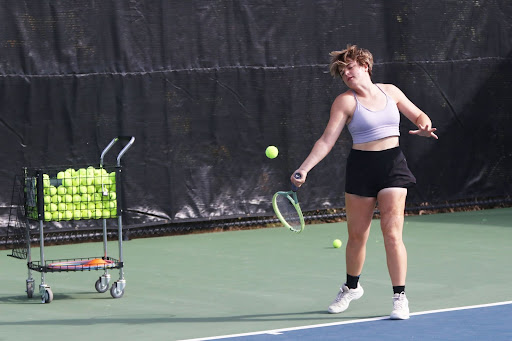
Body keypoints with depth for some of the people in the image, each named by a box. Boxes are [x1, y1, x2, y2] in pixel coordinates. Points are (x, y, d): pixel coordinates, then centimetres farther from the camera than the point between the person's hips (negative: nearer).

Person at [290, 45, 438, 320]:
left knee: (392, 234, -8)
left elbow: (419, 115, 18)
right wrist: (304, 169, -21)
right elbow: (327, 140, -10)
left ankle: (400, 297, -1)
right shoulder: (345, 101, -4)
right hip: (361, 167, -1)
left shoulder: (390, 91, 5)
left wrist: (424, 126, -5)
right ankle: (351, 287, 32)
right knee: (357, 235, 8)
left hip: (393, 165, 1)